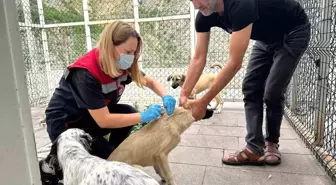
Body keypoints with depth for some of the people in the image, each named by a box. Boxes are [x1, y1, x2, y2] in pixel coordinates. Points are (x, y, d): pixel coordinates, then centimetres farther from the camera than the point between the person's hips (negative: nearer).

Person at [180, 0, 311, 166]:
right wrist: (184, 94, -24)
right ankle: (254, 149, -1)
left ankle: (272, 143, 14)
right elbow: (198, 59, -16)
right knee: (251, 88, -6)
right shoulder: (204, 16, -17)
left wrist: (203, 102, -39)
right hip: (267, 37, 7)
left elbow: (235, 63, -42)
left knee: (272, 93, -11)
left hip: (293, 33, -6)